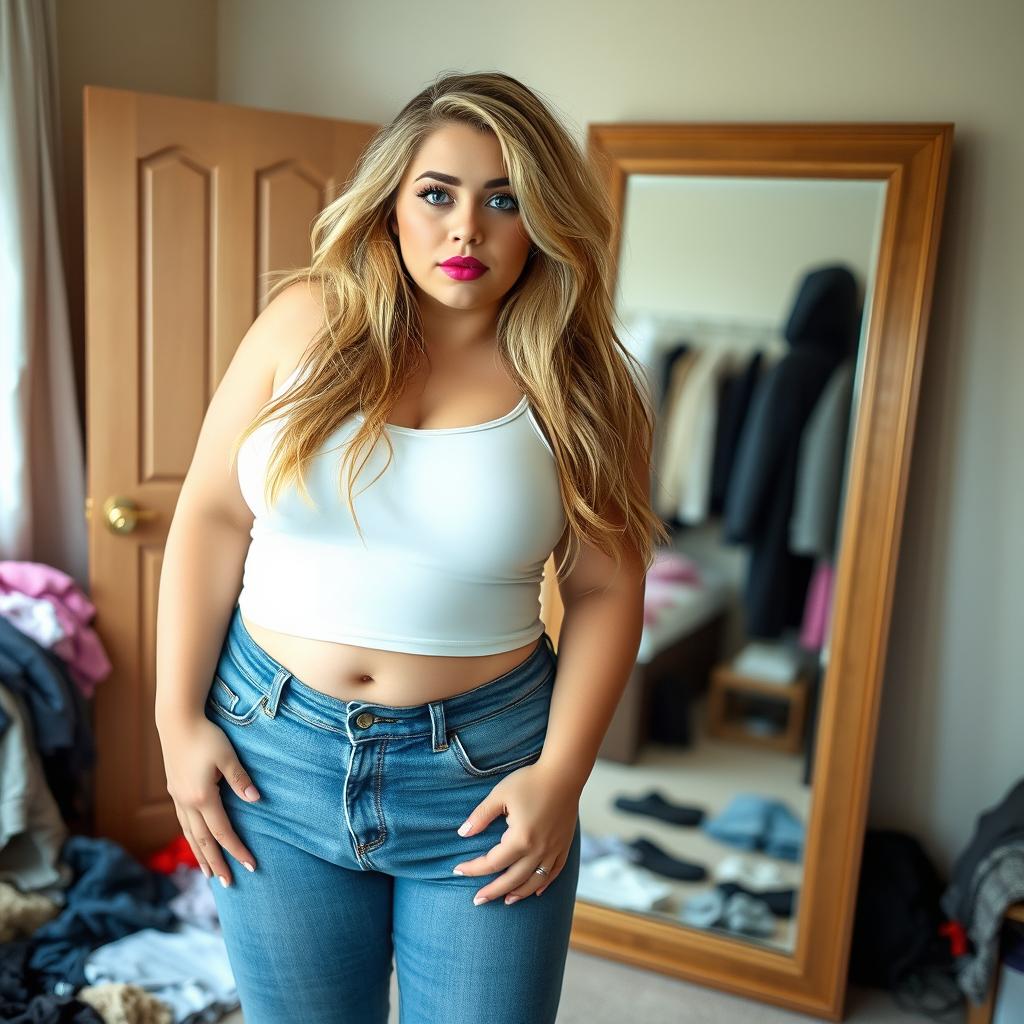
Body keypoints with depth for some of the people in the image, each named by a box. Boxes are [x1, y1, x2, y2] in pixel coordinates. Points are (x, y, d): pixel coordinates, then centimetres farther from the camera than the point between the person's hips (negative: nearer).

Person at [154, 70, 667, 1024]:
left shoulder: (577, 385, -6)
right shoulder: (308, 320, -4)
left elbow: (605, 592, -3)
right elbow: (211, 519, -2)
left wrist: (561, 775, -10)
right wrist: (179, 720, -3)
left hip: (482, 766, -1)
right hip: (270, 748, 2)